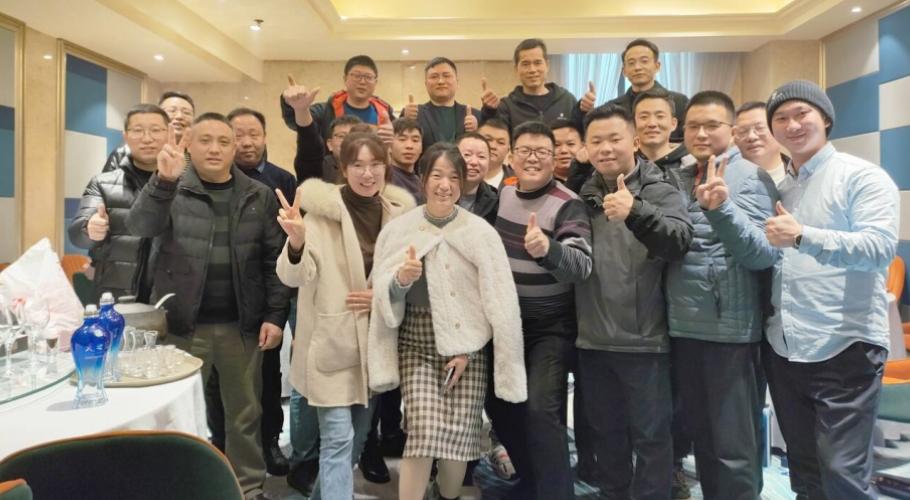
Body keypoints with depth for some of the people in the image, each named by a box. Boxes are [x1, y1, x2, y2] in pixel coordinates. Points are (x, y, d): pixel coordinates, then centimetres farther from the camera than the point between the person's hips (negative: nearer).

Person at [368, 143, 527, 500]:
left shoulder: (480, 232, -5)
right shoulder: (398, 229, 0)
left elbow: (498, 299, -5)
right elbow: (383, 294, 0)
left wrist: (466, 350, -8)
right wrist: (400, 278, -21)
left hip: (467, 345, 0)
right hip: (416, 342, 0)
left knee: (459, 436, 3)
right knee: (424, 433, -13)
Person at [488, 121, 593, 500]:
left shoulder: (568, 205, -16)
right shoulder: (503, 193, 3)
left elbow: (582, 267, -29)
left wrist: (547, 249, -49)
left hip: (551, 327, -6)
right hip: (506, 321, 6)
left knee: (541, 410, -16)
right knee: (499, 404, 13)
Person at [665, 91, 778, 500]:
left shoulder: (751, 177, -7)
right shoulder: (678, 179, 10)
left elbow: (764, 255, -19)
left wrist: (721, 208, -33)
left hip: (729, 327, -5)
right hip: (683, 325, 6)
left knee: (733, 445, 4)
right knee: (699, 434, 18)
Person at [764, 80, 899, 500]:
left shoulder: (862, 176, -5)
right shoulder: (778, 188, 14)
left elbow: (880, 246, -19)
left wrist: (803, 236, -29)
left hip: (845, 349, -6)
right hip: (784, 350, 6)